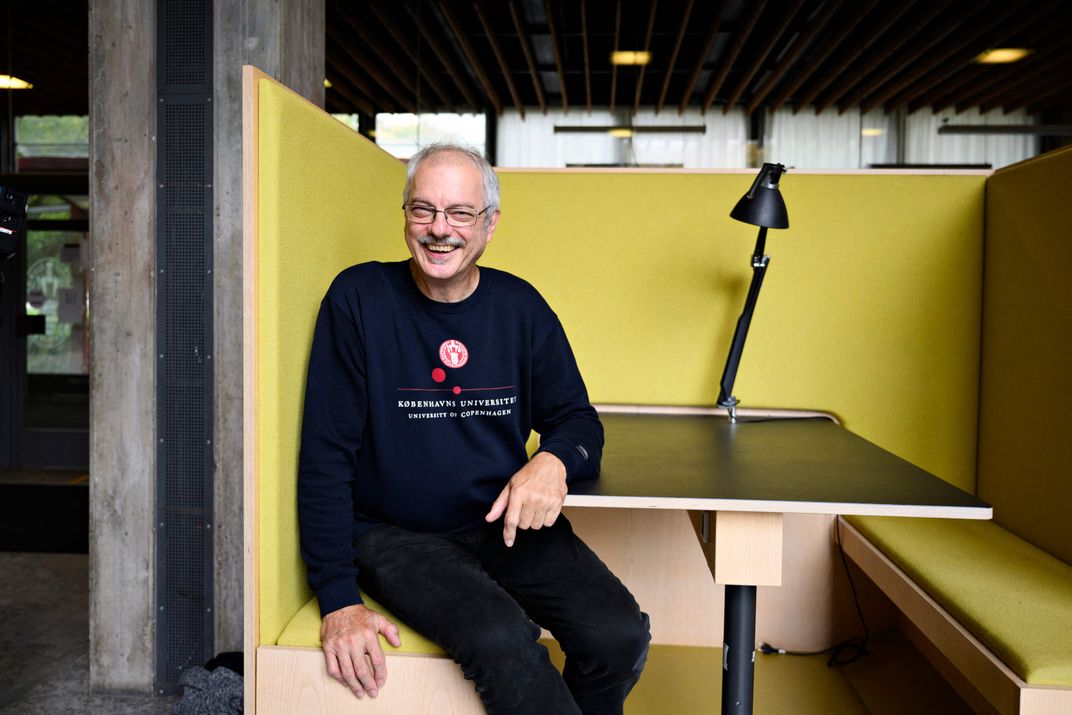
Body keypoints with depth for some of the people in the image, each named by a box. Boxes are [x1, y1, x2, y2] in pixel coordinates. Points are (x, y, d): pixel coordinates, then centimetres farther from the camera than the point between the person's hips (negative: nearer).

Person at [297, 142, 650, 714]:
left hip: (508, 524, 4)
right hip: (396, 534, -3)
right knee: (502, 640, -31)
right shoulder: (359, 298, -5)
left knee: (620, 637, -19)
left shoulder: (520, 307, 4)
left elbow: (576, 419, 10)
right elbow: (326, 455, -6)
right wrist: (339, 599, -12)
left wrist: (554, 460, -16)